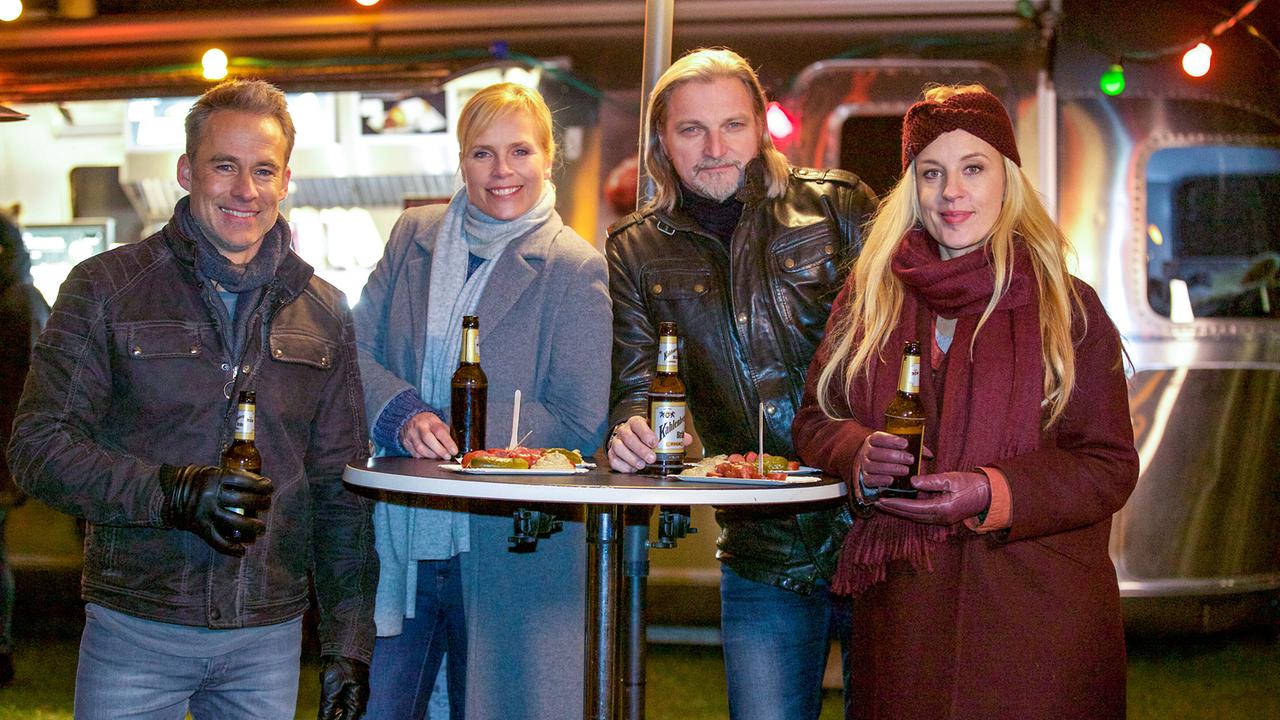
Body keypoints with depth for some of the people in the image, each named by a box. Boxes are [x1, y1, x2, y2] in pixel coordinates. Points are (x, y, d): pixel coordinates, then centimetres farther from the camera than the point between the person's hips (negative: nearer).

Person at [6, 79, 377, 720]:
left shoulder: (323, 313, 8)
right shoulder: (105, 288, 0)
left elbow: (340, 492, 10)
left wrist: (348, 642, 5)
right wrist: (173, 493, -20)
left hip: (270, 638, 3)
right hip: (134, 627, -2)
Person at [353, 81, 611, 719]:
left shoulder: (577, 269, -4)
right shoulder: (413, 236, 9)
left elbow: (579, 422, -10)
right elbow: (358, 349, 5)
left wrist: (444, 430, -17)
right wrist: (405, 418, -16)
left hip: (507, 545, -3)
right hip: (401, 539, 3)